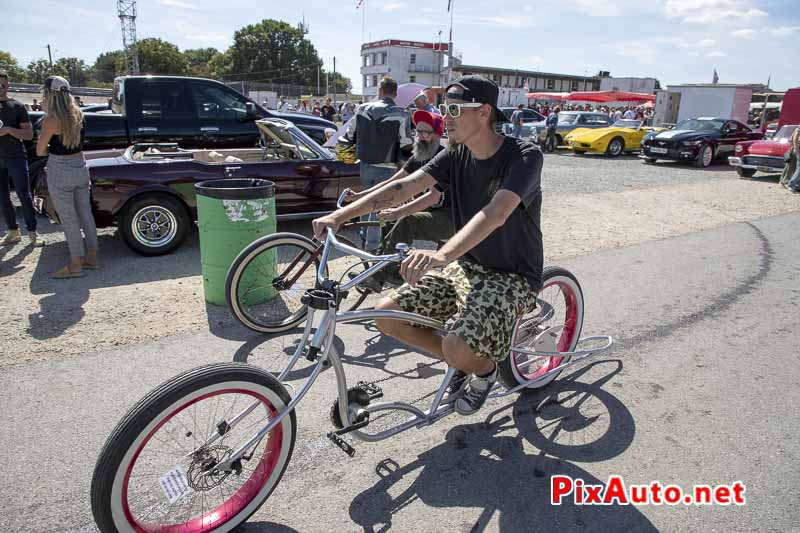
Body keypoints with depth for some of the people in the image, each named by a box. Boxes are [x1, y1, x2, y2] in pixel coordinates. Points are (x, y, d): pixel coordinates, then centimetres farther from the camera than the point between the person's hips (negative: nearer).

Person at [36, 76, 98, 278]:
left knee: (69, 220, 2)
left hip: (61, 174, -7)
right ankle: (91, 257, 23)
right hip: (81, 168, 7)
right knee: (85, 215, 14)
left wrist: (50, 148, 10)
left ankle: (75, 265, 10)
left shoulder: (51, 120, -17)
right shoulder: (77, 113, 2)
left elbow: (40, 151, -8)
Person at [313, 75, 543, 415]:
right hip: (466, 266, 7)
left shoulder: (524, 155, -18)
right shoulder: (457, 155, 1)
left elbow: (496, 212, -36)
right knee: (386, 314, -6)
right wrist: (340, 215, -20)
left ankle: (486, 368, 10)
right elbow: (406, 186, -10)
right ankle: (461, 360, 16)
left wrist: (442, 254, -52)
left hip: (512, 276, -6)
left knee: (458, 349, -29)